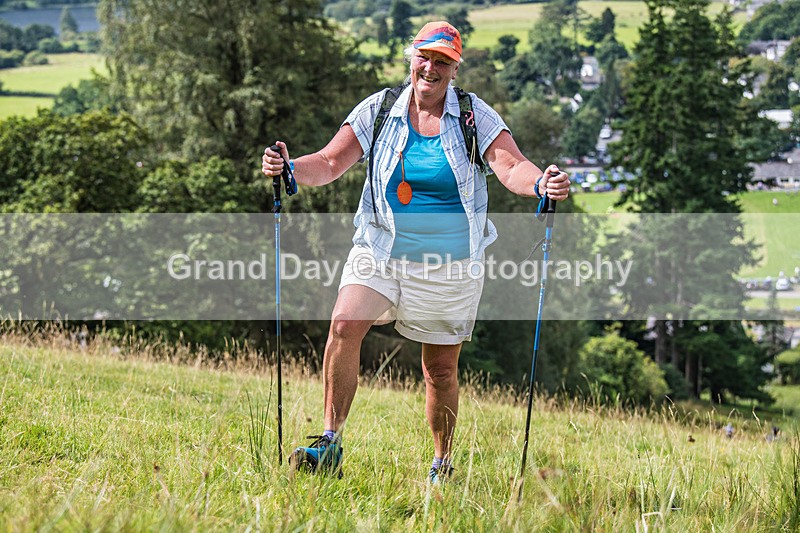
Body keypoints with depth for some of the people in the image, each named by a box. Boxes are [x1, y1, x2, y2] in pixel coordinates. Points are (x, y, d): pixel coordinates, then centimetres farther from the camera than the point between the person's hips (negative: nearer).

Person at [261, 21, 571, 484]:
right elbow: (331, 163, -5)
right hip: (381, 252, 1)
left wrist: (539, 182, -40)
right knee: (345, 325, -24)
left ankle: (443, 464, 28)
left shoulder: (477, 117, -4)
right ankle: (331, 442, -19)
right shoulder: (378, 111, -1)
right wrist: (289, 167, -25)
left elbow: (510, 166, -17)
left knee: (441, 370, 7)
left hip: (450, 264, -1)